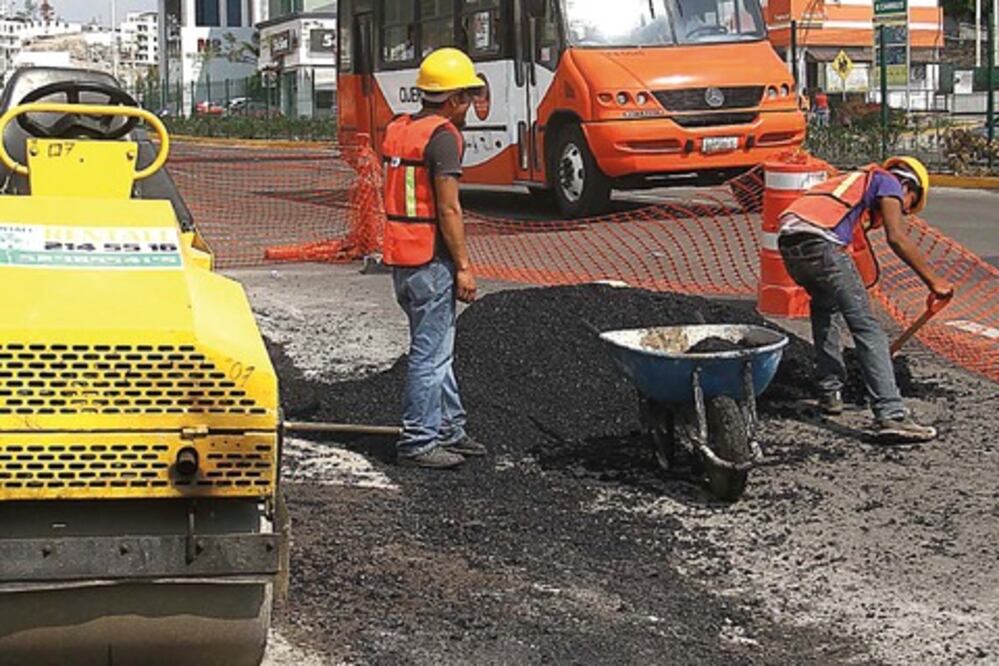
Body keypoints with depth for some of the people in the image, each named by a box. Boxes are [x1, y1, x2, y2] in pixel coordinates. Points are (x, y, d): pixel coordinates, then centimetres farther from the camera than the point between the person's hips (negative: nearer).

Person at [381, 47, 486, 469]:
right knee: (431, 352, -3)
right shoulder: (443, 136, -14)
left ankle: (449, 430, 26)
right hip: (431, 260, -9)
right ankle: (418, 442, 1)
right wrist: (463, 266, -13)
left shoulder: (398, 131, 14)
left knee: (438, 346, 18)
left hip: (400, 257, 9)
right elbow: (448, 209, -17)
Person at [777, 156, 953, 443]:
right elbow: (897, 238, -1)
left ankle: (829, 392, 30)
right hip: (820, 243, -8)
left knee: (823, 307, 33)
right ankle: (891, 415, -15)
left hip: (788, 242, 8)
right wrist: (933, 281, 4)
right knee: (867, 328, -6)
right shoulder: (888, 183, 16)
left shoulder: (855, 182, 38)